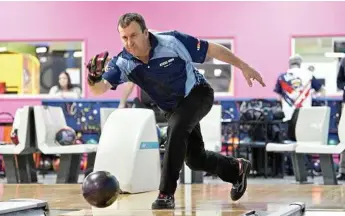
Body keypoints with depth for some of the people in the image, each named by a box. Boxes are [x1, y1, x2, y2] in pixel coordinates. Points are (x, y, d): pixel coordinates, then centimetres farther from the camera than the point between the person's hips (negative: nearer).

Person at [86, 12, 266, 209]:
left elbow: (212, 49, -19)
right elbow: (100, 89, -31)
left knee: (176, 128, -31)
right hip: (174, 108, 5)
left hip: (197, 93, -5)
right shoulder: (123, 63, -19)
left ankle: (167, 194, -25)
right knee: (195, 160, 9)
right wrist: (94, 78, -54)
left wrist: (243, 66, -15)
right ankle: (237, 169, 38)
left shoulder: (172, 42, -29)